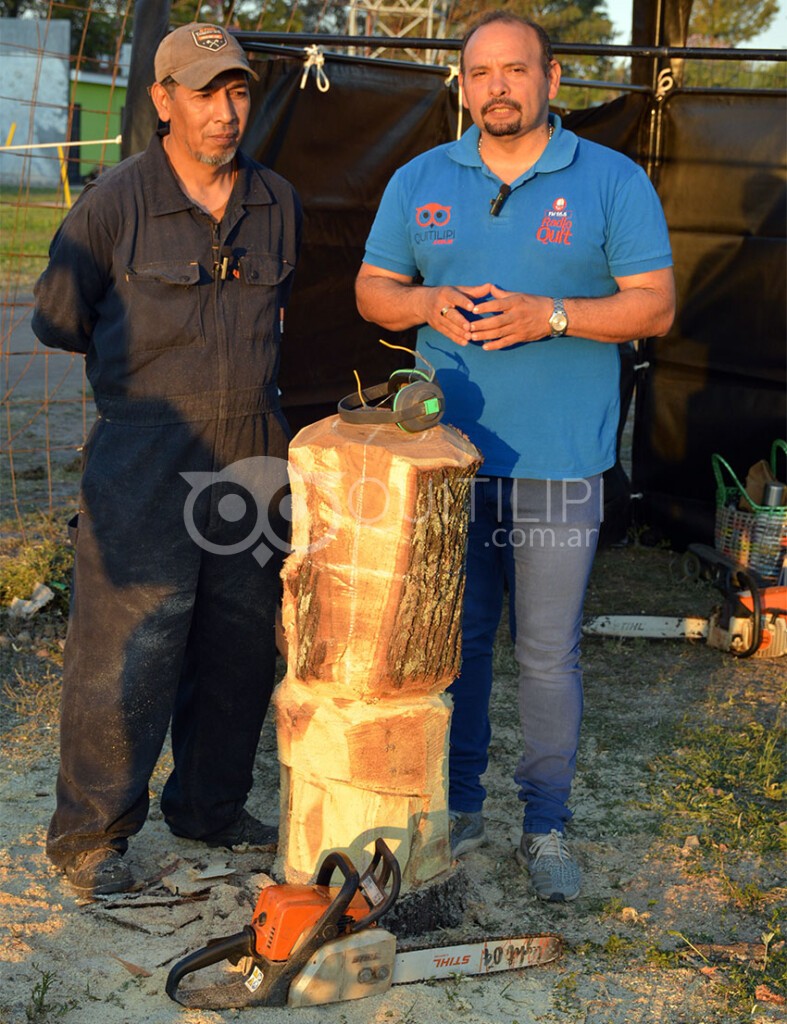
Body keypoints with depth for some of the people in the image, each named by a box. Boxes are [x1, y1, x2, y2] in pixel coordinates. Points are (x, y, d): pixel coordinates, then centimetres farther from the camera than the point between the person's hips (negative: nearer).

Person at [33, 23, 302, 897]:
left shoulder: (278, 205, 8)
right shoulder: (116, 202, -8)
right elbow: (58, 319, 0)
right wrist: (156, 368, 5)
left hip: (254, 459, 6)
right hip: (146, 466, -5)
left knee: (243, 650, 13)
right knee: (125, 655, -1)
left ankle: (211, 808, 31)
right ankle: (89, 835, 16)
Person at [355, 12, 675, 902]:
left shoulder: (613, 182, 0)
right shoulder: (418, 182, 9)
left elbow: (655, 305, -3)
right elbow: (373, 290, 12)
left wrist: (550, 316, -18)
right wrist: (429, 304, -10)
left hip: (559, 466, -2)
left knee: (548, 654, 4)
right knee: (452, 641, 11)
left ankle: (547, 827, 20)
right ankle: (456, 806, 28)